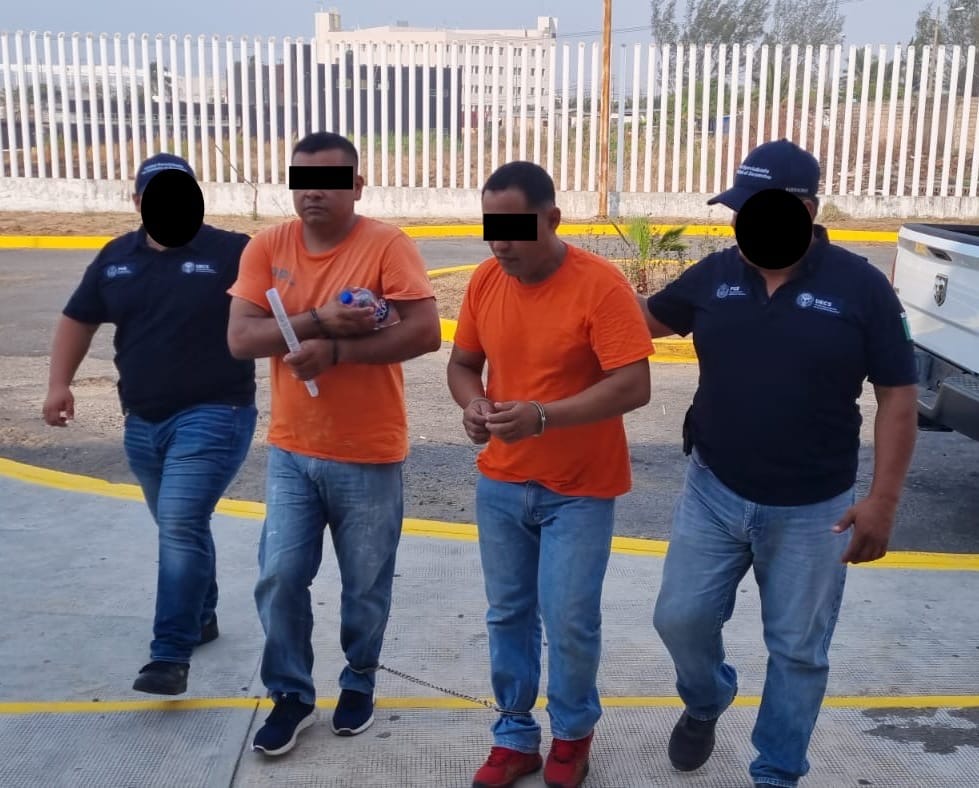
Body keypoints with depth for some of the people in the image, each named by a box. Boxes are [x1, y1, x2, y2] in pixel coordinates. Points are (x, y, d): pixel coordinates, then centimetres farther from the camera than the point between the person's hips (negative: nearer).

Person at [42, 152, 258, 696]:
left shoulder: (232, 253, -7)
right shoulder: (116, 258, 9)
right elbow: (78, 319, 18)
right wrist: (60, 383, 8)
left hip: (213, 416, -6)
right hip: (143, 423, 6)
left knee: (181, 526, -15)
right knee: (181, 529, 18)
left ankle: (171, 654, -9)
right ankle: (201, 617, 38)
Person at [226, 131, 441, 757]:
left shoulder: (388, 245, -12)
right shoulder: (267, 247, -1)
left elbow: (426, 332, -21)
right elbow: (241, 339, -9)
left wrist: (336, 350, -25)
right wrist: (319, 319, -23)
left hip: (369, 457, -3)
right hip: (291, 452, 3)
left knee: (365, 585, 12)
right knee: (280, 579, 6)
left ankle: (359, 683, 36)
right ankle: (291, 694, 27)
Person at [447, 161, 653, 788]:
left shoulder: (601, 284, -18)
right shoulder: (485, 280, -2)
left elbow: (634, 386, -21)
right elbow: (463, 363, 9)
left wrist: (543, 416, -30)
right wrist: (474, 404, -13)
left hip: (580, 489, -4)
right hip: (501, 483, 5)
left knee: (570, 623, 2)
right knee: (508, 615, 12)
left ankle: (574, 732, 29)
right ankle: (515, 736, 30)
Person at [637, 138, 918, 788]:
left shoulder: (860, 287, -11)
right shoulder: (714, 275, -2)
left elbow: (897, 397, -7)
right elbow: (645, 319, 11)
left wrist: (883, 500, -12)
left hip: (812, 511, -2)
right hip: (714, 494, 3)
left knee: (797, 650, 10)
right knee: (681, 618, 9)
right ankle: (706, 704, 41)